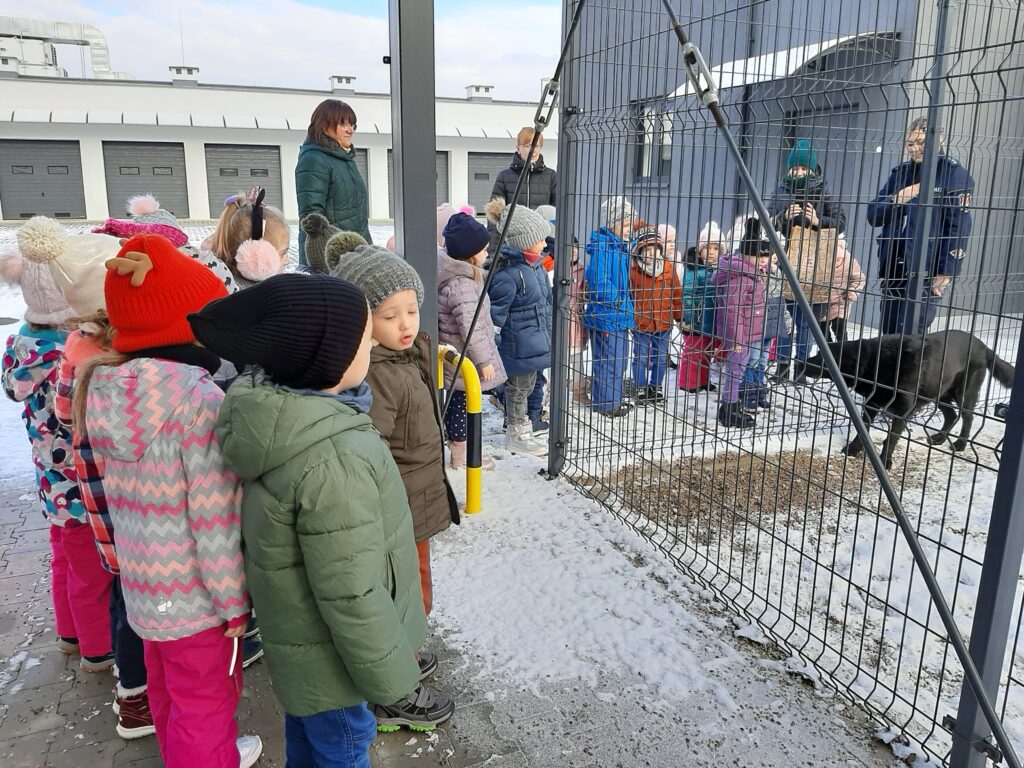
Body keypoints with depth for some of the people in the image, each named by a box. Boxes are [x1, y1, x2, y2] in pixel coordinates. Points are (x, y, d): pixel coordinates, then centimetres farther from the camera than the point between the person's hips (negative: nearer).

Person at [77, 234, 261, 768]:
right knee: (204, 704, 13)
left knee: (167, 690, 28)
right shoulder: (198, 398, -26)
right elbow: (216, 521, -23)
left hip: (144, 583, 8)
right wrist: (234, 601, -12)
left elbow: (126, 495, 8)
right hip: (194, 591, -8)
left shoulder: (110, 390, -3)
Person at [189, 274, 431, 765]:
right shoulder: (333, 461, -37)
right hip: (330, 655, -8)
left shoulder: (274, 410, -9)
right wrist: (388, 676, -16)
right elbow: (352, 595, -30)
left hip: (296, 634, 8)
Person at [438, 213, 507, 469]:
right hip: (465, 360, -10)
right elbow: (470, 329, -28)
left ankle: (454, 441, 37)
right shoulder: (462, 285, -28)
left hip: (454, 357, 10)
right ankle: (461, 455, 17)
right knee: (463, 403, 4)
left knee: (455, 400, 21)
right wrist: (484, 361, -20)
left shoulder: (453, 273, 4)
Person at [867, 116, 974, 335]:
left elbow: (959, 228, -8)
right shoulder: (900, 172, 14)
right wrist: (896, 200, -8)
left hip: (927, 270, -6)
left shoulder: (954, 174, -3)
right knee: (888, 335, 10)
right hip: (893, 267, 6)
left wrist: (946, 272, -14)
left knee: (910, 337, -10)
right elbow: (873, 215, 12)